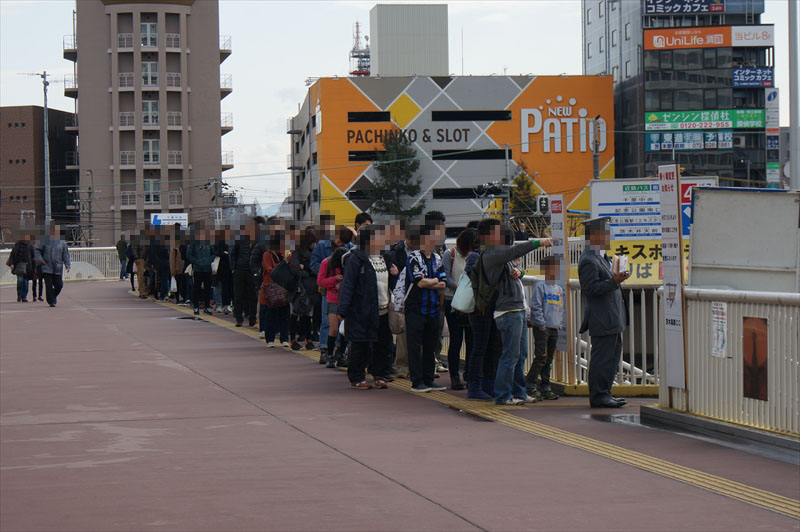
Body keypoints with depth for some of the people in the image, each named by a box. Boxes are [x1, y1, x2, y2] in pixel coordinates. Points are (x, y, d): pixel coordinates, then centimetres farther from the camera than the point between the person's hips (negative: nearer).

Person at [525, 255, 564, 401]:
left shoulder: (559, 289, 15)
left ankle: (545, 387, 13)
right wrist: (541, 325, -13)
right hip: (541, 328, -7)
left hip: (554, 329, 7)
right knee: (541, 357, -12)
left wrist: (560, 323, 11)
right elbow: (536, 307, -11)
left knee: (549, 359, 9)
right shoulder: (540, 286, -7)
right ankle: (531, 386, -6)